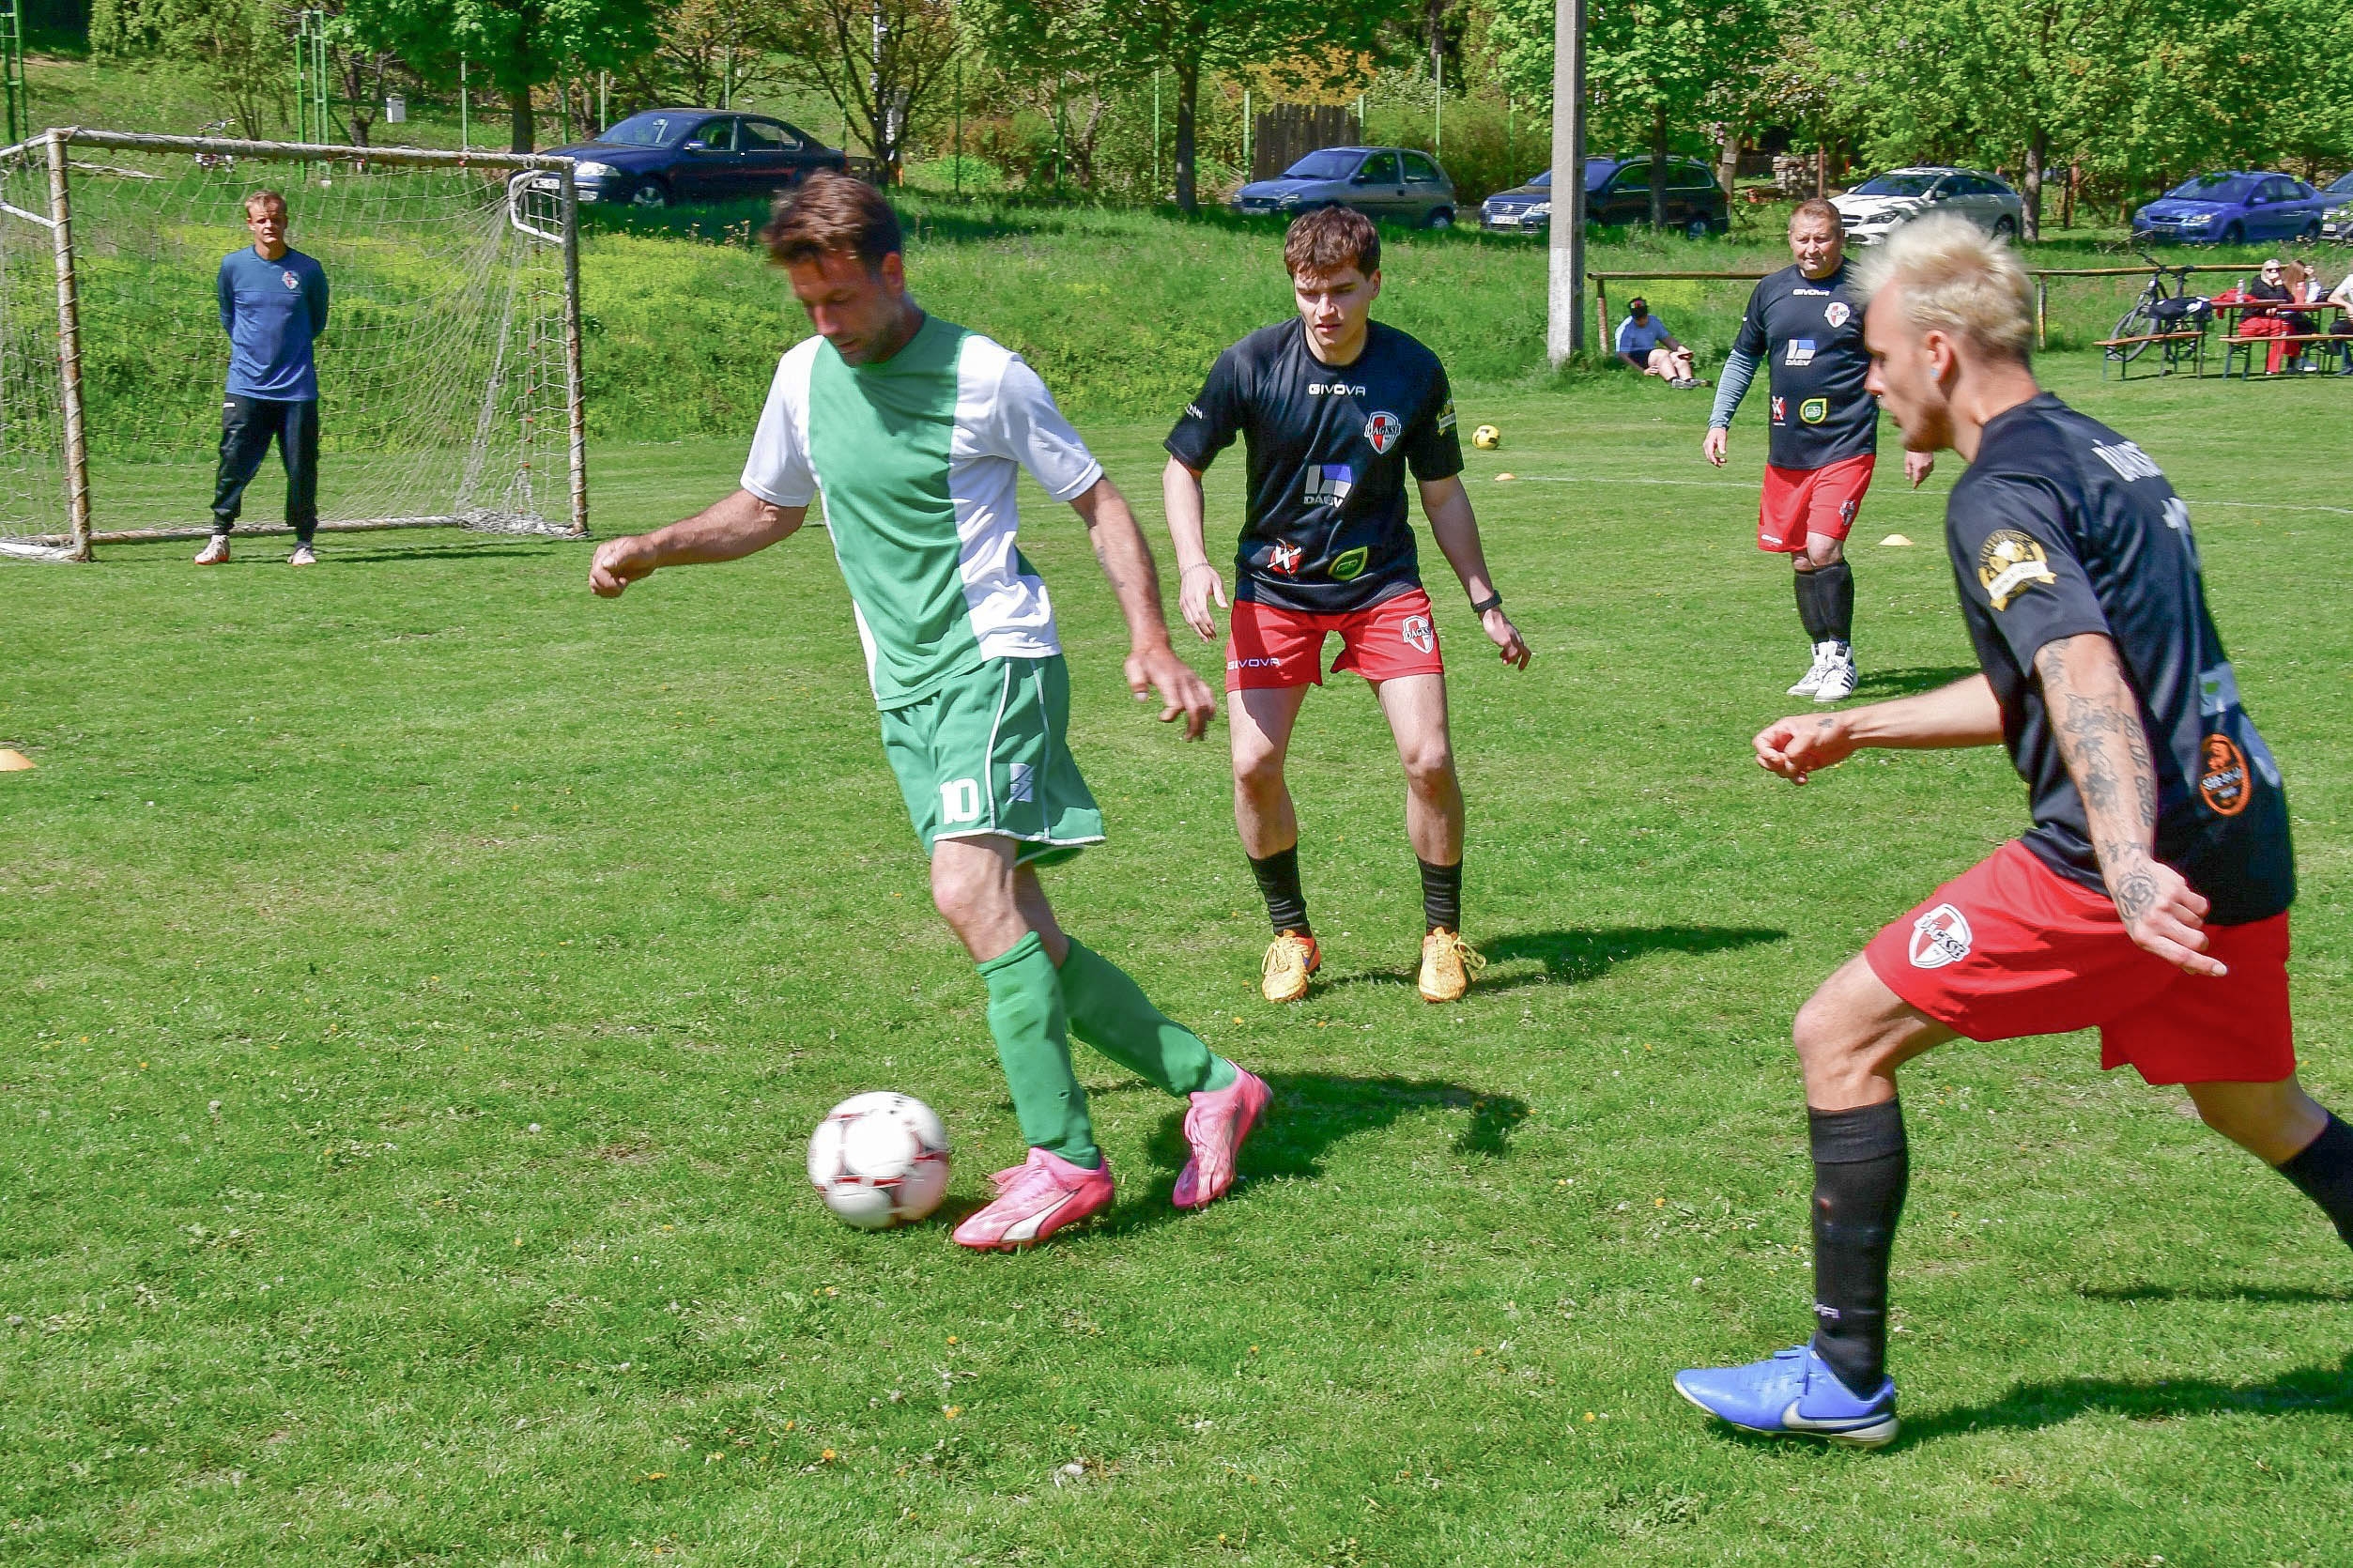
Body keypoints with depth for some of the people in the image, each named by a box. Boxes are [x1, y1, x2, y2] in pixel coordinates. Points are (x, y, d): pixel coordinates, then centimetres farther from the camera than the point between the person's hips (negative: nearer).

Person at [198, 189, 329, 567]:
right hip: (246, 387, 0)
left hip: (297, 389, 0)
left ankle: (303, 544, 14)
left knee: (302, 470, 2)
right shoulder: (233, 265, 3)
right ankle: (219, 539, 8)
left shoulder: (308, 270, 0)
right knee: (234, 465, -4)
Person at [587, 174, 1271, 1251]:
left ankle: (1061, 1159, -19)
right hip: (904, 688, 7)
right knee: (1015, 929, 4)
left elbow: (1097, 504, -1)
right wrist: (653, 548, 11)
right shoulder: (804, 376, 10)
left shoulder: (982, 375, -7)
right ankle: (1209, 1083, 15)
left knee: (968, 890, -24)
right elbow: (768, 509, 26)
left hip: (995, 659, -7)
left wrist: (1150, 641, -12)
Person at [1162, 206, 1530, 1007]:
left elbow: (1443, 493, 5)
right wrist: (1193, 564, -15)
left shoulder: (1415, 371, -8)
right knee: (1254, 766, -10)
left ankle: (1443, 934, 9)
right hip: (1273, 587, 0)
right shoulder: (1251, 364, -12)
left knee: (1428, 757, -12)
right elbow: (1182, 465, 0)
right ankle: (1291, 934, 13)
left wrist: (1486, 603, 6)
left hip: (1383, 583, 0)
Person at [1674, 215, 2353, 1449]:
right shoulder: (2099, 453, 19)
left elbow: (2084, 677, -28)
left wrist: (2128, 860, -41)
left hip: (2133, 866, -10)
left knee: (1840, 1037, -2)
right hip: (2241, 837, 10)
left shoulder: (2002, 492, -10)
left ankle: (1843, 1381, 4)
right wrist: (1850, 730, 31)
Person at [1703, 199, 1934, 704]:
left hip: (1845, 447, -5)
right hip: (1785, 451, 5)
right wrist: (1719, 422, 14)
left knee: (1823, 549, -15)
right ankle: (1823, 659, 22)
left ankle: (1842, 659, 0)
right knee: (1801, 560, 9)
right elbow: (1742, 359, 21)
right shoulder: (1770, 291, 9)